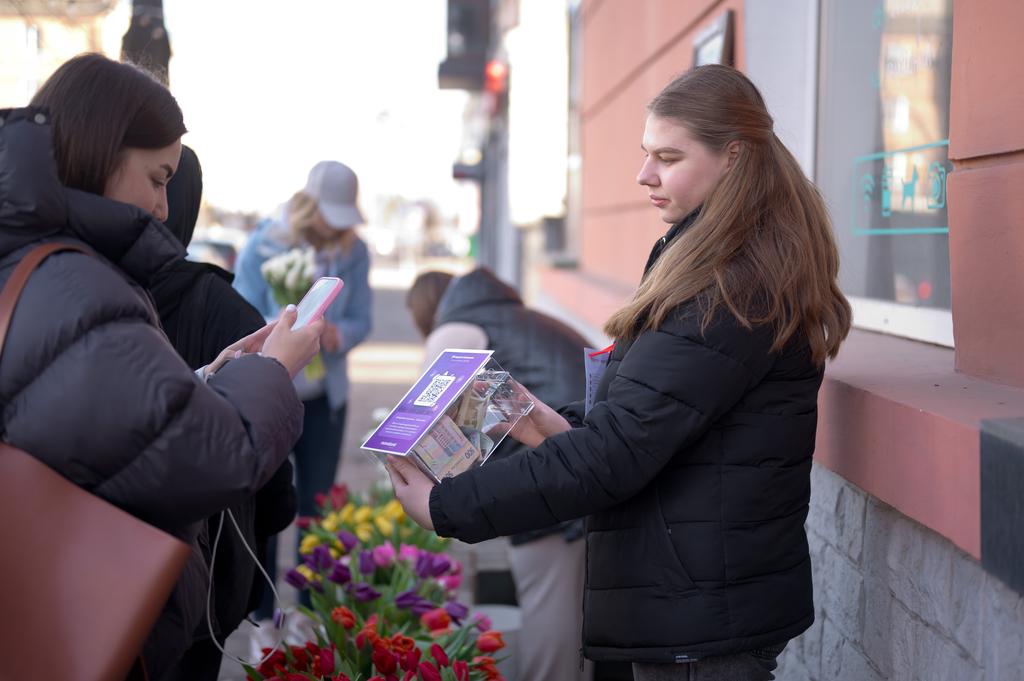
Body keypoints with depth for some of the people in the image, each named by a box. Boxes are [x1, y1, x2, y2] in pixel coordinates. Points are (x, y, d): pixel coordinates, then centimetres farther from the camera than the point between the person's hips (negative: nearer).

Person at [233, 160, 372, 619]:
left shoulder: (354, 252, -4)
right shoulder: (263, 245, -11)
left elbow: (361, 321, 0)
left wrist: (338, 334, -23)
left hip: (325, 396, 3)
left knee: (317, 507, 10)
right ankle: (262, 619, 13)